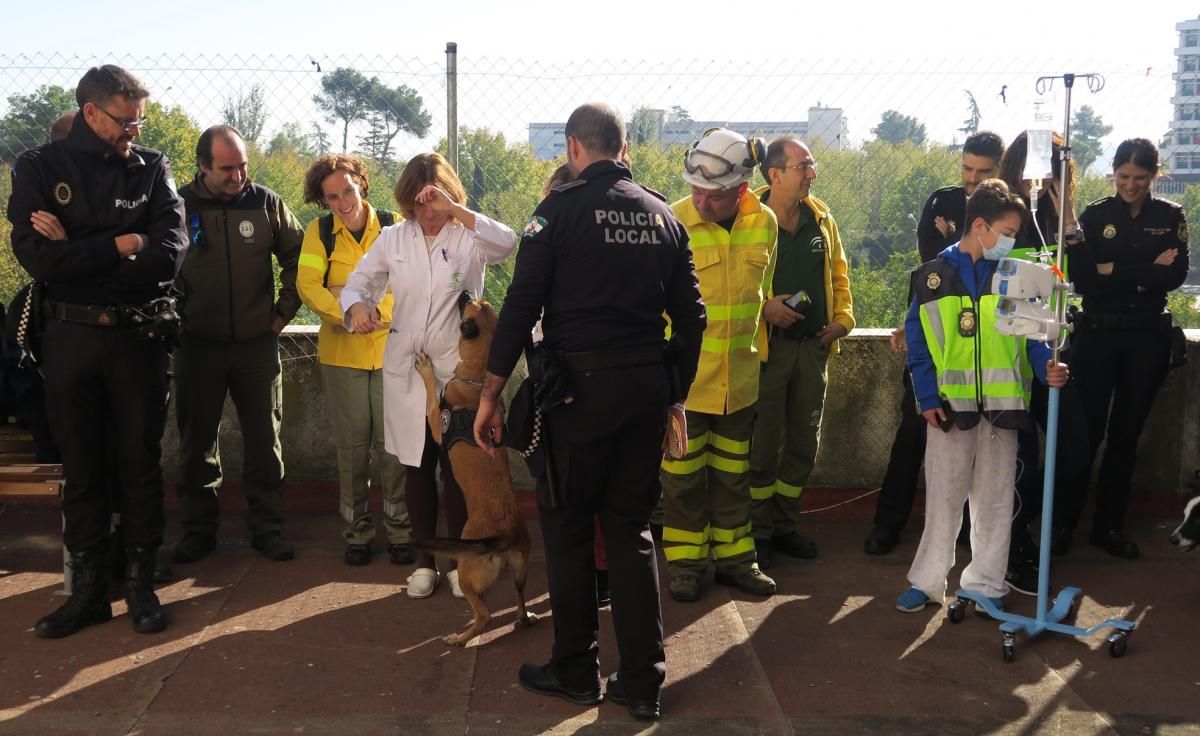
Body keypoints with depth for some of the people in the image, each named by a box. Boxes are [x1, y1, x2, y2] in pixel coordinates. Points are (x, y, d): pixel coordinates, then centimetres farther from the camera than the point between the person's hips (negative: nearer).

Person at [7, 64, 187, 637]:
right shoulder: (40, 167, 1)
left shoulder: (152, 168, 2)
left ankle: (141, 583, 18)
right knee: (81, 465, 8)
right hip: (70, 335, 0)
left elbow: (170, 253, -11)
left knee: (141, 460, 6)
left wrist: (79, 254, -12)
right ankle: (87, 586, 19)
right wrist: (119, 245, -12)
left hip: (137, 334, 0)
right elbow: (36, 256, -13)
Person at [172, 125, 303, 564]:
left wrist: (284, 310, 4)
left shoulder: (266, 203, -2)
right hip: (198, 344, 0)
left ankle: (265, 525, 18)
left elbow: (297, 257, 8)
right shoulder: (180, 206, -5)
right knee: (197, 440, 8)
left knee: (264, 437, 6)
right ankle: (199, 528, 21)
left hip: (257, 343, 1)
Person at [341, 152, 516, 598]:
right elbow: (359, 282, 7)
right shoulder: (393, 239, 6)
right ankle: (425, 560, 23)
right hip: (406, 369, 3)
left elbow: (507, 244, -22)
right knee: (416, 467, 10)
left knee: (457, 468, 1)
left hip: (458, 369, -3)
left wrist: (456, 210, -27)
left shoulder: (468, 237, -2)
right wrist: (358, 307, -16)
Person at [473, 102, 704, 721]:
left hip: (580, 387, -4)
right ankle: (642, 683, 16)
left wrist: (491, 394, -3)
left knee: (567, 530, 9)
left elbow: (520, 305, -9)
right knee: (631, 531, 12)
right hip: (648, 388, 5)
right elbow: (690, 316, 10)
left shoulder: (560, 208, -6)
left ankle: (576, 672, 19)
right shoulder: (663, 214, 9)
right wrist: (675, 394, 18)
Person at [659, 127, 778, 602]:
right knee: (684, 475, 7)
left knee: (732, 472, 16)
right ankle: (685, 563, 21)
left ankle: (734, 557, 29)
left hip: (740, 377, 4)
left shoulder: (764, 224, -1)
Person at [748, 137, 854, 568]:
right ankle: (758, 532, 15)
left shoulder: (821, 218, 9)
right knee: (764, 443, 0)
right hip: (767, 344, -6)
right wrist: (763, 307, -21)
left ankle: (785, 525, 27)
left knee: (804, 442, 13)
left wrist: (842, 318, 4)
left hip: (814, 344, 6)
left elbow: (838, 275, 17)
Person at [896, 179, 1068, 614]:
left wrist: (1047, 367, -17)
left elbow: (1033, 334, 3)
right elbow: (918, 341, -1)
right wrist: (927, 397, -8)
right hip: (949, 407, -2)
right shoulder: (933, 277, -2)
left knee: (994, 497, 10)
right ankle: (927, 580, 19)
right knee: (943, 496, 7)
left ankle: (986, 583, 23)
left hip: (1002, 406, 2)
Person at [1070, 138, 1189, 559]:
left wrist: (1114, 271, -14)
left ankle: (1109, 526, 19)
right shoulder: (1094, 216, 0)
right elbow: (1082, 277, -11)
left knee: (1126, 434, 9)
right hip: (1099, 333, -2)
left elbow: (1177, 274, -9)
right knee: (1086, 430, -3)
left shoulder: (1170, 216, 4)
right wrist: (1146, 273, -13)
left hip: (1148, 336, 2)